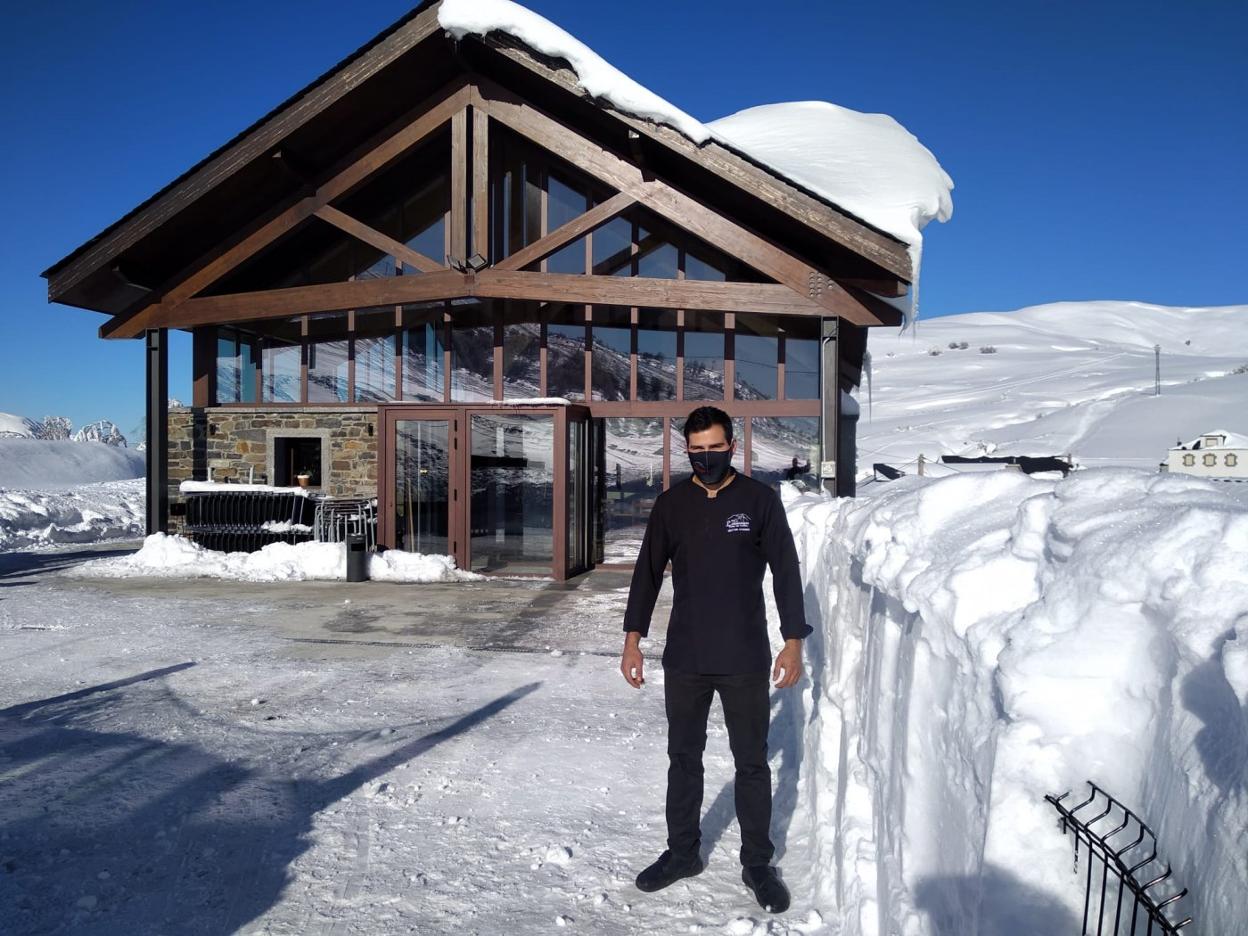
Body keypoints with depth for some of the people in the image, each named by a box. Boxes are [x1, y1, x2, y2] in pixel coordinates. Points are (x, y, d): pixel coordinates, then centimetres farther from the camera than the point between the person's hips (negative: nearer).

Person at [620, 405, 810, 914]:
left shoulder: (760, 499, -4)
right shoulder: (671, 504, 2)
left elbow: (786, 572, -2)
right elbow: (648, 571, 6)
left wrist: (793, 641, -5)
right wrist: (633, 638, 3)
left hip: (745, 660, -2)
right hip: (684, 659, 2)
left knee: (752, 763, 9)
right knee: (683, 759, 14)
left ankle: (757, 863, 24)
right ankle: (682, 852, 30)